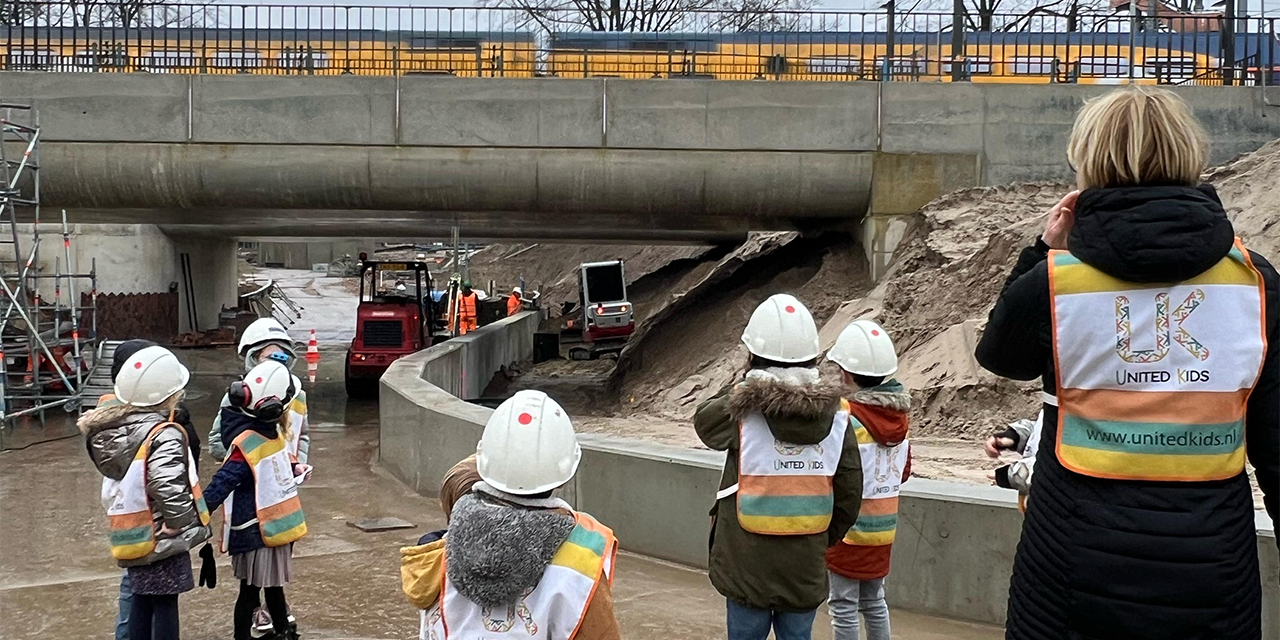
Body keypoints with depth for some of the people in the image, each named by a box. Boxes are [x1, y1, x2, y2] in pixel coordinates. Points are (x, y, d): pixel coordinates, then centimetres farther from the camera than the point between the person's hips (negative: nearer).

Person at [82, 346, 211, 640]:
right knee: (165, 604, 1)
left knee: (141, 600, 18)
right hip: (162, 537, -8)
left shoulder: (111, 426, 4)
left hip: (132, 535, 8)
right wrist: (185, 525, -21)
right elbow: (169, 489, -33)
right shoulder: (164, 436, -22)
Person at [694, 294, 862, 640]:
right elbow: (849, 498, -2)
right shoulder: (836, 418, -6)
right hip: (806, 571, 2)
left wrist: (747, 383, 13)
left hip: (748, 569, -2)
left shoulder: (742, 411, -15)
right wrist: (821, 541, 13)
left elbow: (703, 420, 8)